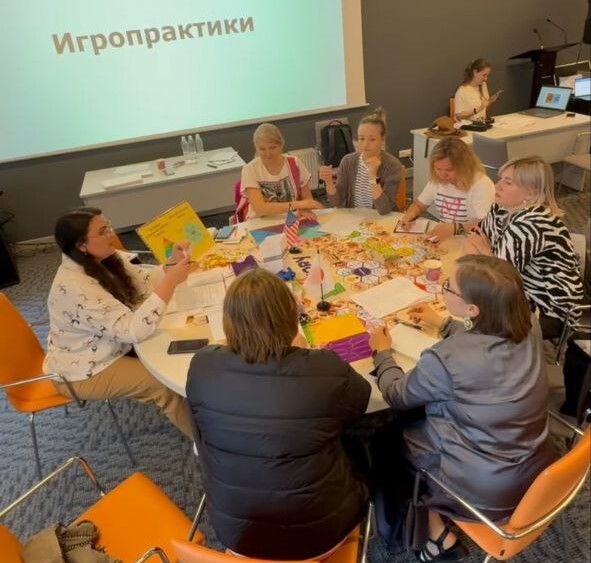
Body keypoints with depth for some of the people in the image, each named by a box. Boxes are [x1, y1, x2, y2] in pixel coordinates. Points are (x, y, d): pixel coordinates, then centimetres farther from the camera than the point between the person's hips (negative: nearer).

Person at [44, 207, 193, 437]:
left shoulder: (103, 259, -9)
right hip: (83, 371, -8)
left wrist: (172, 264, -19)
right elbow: (134, 330, -38)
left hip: (109, 348, 8)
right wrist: (171, 281, -39)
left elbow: (144, 283, -1)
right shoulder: (75, 288, -35)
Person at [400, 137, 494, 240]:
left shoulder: (481, 184, -14)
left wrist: (455, 228, -33)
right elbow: (419, 204, 17)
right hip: (443, 240, 5)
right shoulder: (436, 180, 5)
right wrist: (409, 216, -4)